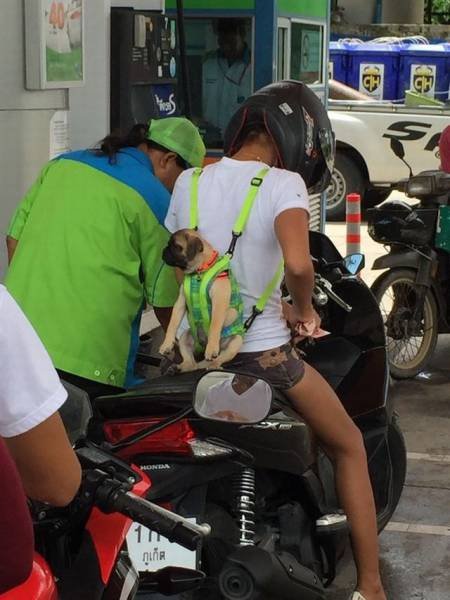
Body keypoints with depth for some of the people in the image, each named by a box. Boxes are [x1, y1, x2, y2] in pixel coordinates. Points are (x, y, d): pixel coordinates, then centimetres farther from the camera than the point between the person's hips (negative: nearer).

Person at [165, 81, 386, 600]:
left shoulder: (188, 182, 3)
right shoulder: (283, 183, -13)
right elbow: (297, 263, -31)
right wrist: (304, 310, -10)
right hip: (260, 353, -5)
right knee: (349, 445, 15)